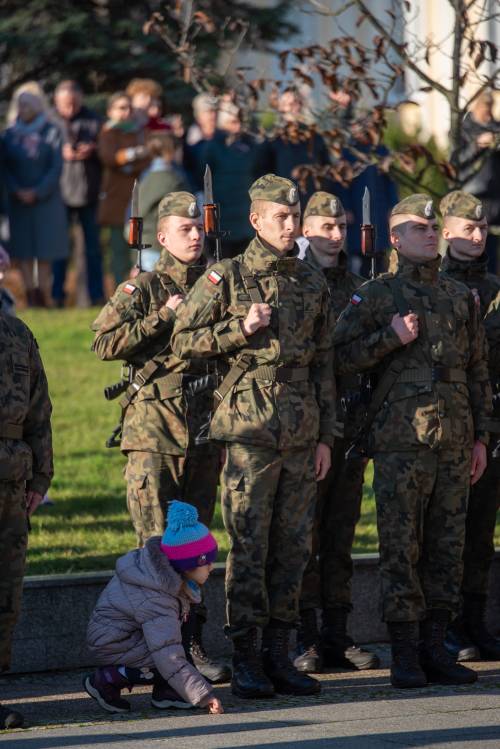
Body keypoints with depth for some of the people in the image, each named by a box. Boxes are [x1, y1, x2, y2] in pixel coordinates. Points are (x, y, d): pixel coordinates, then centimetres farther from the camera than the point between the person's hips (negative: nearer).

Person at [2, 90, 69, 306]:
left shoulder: (50, 132, 0)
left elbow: (56, 167, -2)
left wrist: (37, 192, -10)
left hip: (45, 199, -2)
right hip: (19, 200, 2)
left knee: (45, 251, -3)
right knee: (24, 251, -2)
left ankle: (43, 295, -2)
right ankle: (30, 295, -2)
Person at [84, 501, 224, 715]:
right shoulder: (155, 601, -34)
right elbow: (170, 659, -37)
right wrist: (204, 696, -38)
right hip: (111, 645, -10)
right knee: (165, 664, -25)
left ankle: (164, 692, 1)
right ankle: (106, 679, -10)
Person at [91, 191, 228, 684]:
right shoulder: (142, 289, 1)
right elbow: (106, 342, -11)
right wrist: (163, 317, -12)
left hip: (206, 431, 5)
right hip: (154, 432, -5)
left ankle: (190, 644, 12)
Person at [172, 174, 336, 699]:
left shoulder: (312, 283, 13)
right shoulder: (226, 278, -1)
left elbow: (324, 363, 15)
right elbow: (183, 340, -1)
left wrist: (325, 436, 11)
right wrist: (240, 329, -14)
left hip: (302, 433, 5)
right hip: (249, 428, -5)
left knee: (292, 546, 5)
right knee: (249, 546, -4)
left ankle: (278, 655, 11)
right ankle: (245, 660, 0)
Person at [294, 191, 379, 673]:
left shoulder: (357, 288, 15)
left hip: (350, 425, 5)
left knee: (340, 538, 8)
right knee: (302, 537, -3)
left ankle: (337, 635, 12)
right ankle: (305, 639, 0)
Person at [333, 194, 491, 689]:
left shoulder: (461, 298, 15)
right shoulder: (375, 296, 3)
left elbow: (477, 371, 17)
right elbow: (340, 357, -1)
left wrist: (480, 438, 12)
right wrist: (391, 338, -13)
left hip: (454, 442, 4)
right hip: (400, 440, -4)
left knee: (447, 546, 4)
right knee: (401, 547, -5)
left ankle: (435, 648, 10)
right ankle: (404, 655, -3)